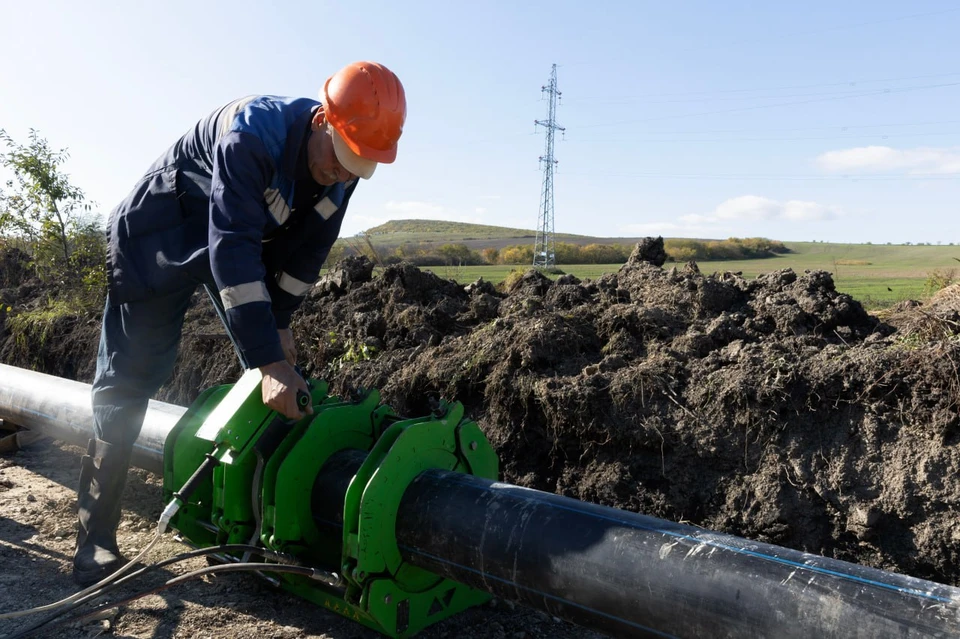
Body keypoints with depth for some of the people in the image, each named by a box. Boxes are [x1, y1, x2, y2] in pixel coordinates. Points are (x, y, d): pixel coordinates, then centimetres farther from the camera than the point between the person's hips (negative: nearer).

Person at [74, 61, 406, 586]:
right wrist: (268, 358, -45)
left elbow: (307, 248, -3)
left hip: (242, 236, 6)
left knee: (281, 380, -1)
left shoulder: (342, 164, -15)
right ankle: (95, 537, 5)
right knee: (128, 382, -6)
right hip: (159, 240, -6)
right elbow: (232, 250, -42)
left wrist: (279, 322, -4)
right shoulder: (252, 135, -37)